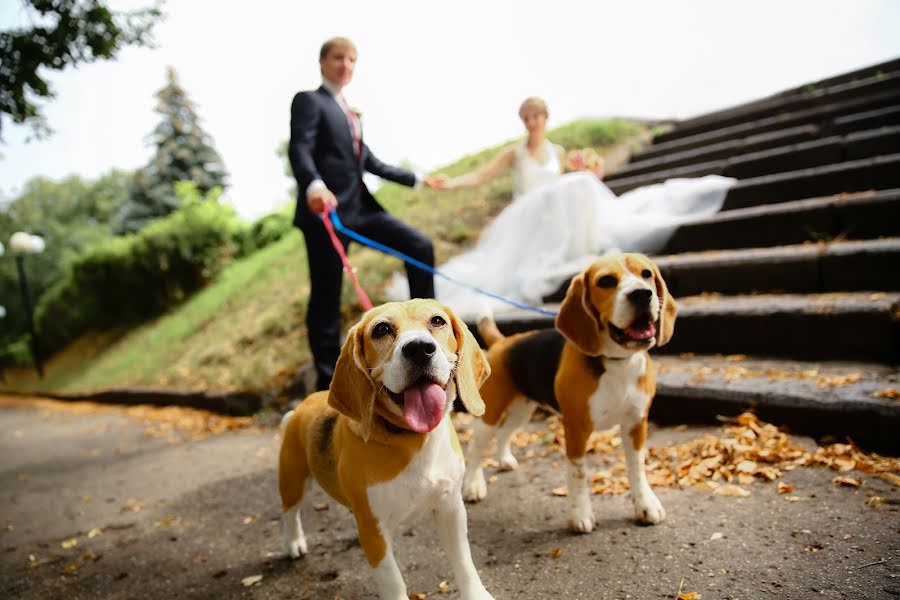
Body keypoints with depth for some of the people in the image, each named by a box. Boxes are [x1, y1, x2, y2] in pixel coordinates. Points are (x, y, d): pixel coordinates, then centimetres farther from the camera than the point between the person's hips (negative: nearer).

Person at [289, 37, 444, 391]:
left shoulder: (349, 112, 24)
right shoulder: (308, 100, 0)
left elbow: (370, 162, 25)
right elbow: (299, 149, -17)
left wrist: (416, 179, 26)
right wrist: (313, 185, -38)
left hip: (360, 207, 8)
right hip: (327, 210, -8)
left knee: (420, 246, 1)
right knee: (326, 297, -3)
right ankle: (328, 380, 7)